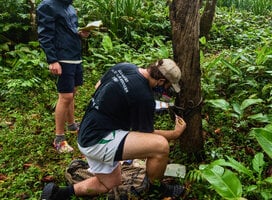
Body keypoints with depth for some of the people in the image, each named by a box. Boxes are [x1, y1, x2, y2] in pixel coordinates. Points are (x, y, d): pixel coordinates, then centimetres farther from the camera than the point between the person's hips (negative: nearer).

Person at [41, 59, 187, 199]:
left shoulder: (123, 66, 2)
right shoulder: (144, 97, -21)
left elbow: (98, 86, 20)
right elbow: (145, 134, -6)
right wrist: (176, 133, 6)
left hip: (86, 136, 10)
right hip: (99, 141, -10)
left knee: (110, 184, 25)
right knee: (161, 145, -21)